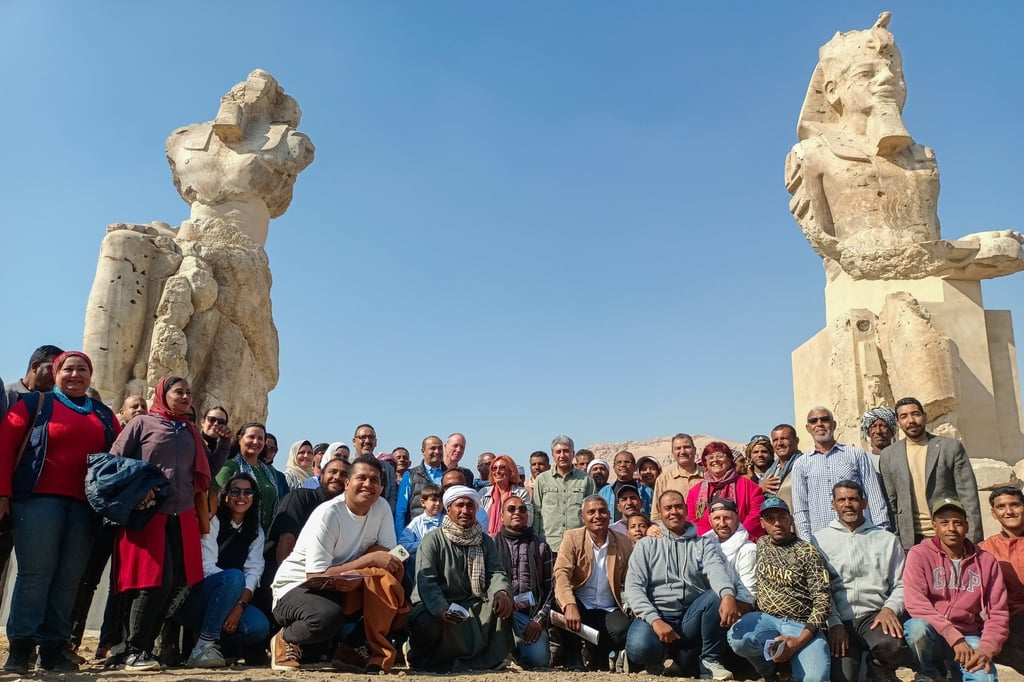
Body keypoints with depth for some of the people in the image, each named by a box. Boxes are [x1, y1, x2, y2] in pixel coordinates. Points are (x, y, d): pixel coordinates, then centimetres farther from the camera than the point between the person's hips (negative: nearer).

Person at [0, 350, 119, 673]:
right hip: (39, 498, -3)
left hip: (84, 504, 4)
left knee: (69, 577, 4)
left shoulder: (104, 416, 18)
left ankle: (53, 647, 11)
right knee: (35, 573, -5)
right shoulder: (35, 403, 8)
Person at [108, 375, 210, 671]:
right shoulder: (142, 423, 4)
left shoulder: (192, 433, 18)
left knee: (177, 583, 1)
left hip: (182, 517, 5)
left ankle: (134, 646, 13)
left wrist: (204, 516, 15)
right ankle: (134, 649, 2)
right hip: (146, 514, -5)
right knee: (154, 580, -12)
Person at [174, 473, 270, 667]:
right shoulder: (213, 521, -6)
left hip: (230, 603, 4)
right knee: (233, 577, -34)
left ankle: (213, 641, 0)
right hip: (193, 598, -4)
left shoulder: (256, 532, 10)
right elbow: (207, 566, -16)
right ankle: (203, 648, -25)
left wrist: (240, 605, -18)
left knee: (259, 626, -24)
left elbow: (253, 571, -4)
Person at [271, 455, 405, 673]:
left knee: (388, 575, -23)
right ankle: (286, 640, -2)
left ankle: (379, 653, -10)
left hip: (341, 586, 5)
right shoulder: (328, 514, -22)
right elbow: (316, 577, -25)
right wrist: (370, 559, -27)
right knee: (328, 618, -37)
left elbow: (388, 554, -8)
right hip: (297, 587, -5)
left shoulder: (382, 508, -5)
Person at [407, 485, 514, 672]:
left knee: (503, 602, -22)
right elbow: (425, 580, -15)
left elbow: (496, 573, -2)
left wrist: (502, 592, -27)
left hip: (473, 607, 4)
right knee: (425, 622, -36)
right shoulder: (433, 540, -3)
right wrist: (440, 608, -34)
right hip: (436, 607, -4)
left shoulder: (485, 541, 11)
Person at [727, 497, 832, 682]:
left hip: (802, 625, -3)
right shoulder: (761, 544, 11)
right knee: (737, 637, -31)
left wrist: (801, 640, -21)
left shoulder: (808, 552, -5)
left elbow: (822, 600, -10)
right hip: (765, 619, 4)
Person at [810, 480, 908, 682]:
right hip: (839, 619, -1)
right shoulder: (820, 539, 9)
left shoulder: (887, 539, 15)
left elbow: (901, 584, 10)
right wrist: (834, 623, -10)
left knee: (892, 646, -32)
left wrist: (890, 608, -10)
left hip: (874, 615, 2)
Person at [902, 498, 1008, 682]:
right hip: (931, 633, -1)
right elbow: (916, 604, -14)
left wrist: (986, 649, -13)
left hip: (968, 638, 1)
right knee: (918, 627, -35)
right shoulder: (919, 554, -5)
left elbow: (998, 613, 2)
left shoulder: (986, 561, 4)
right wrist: (954, 637, -22)